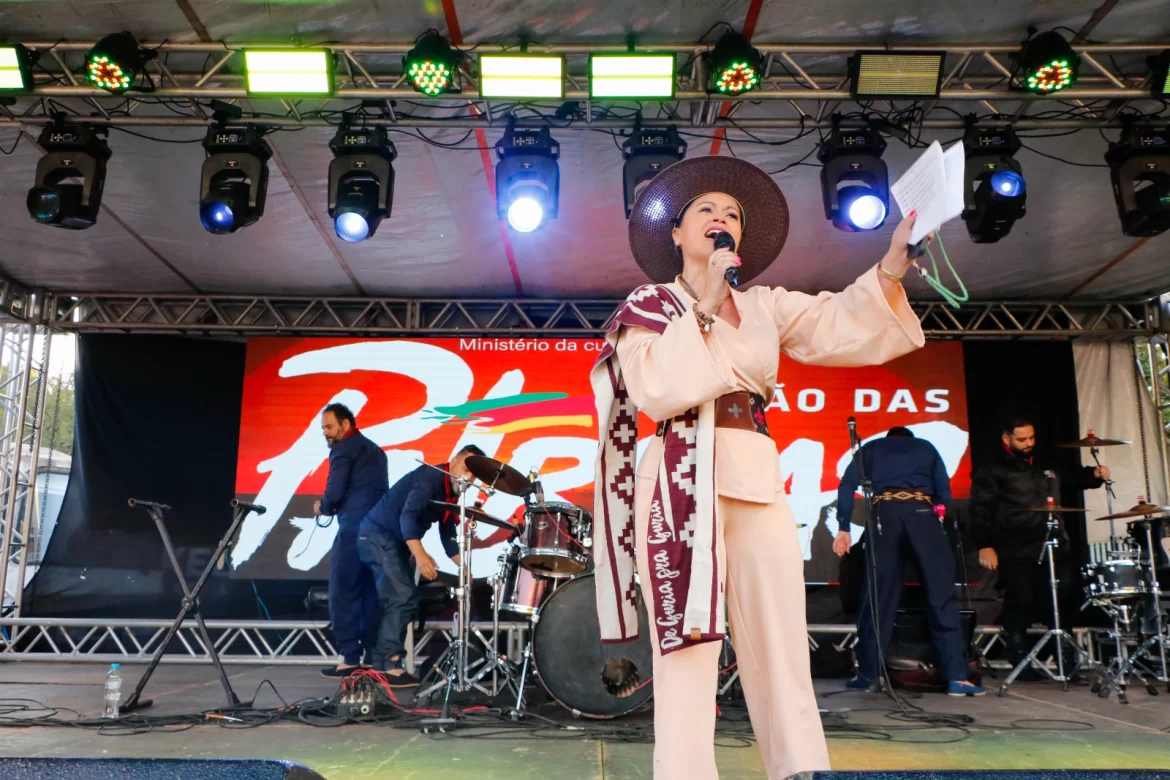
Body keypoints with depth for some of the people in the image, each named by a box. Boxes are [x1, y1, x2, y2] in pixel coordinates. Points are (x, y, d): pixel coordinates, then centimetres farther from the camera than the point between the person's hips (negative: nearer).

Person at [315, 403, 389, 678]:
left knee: (343, 594, -2)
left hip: (355, 529, -8)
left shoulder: (343, 449, -4)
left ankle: (350, 658, -3)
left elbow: (334, 493, -12)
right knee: (371, 594, 9)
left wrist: (322, 507, 8)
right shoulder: (375, 450, 22)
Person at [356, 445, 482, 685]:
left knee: (399, 600, 12)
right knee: (404, 597, -17)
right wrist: (420, 555, -44)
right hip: (377, 535, -10)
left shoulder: (451, 494, 10)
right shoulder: (431, 476, -19)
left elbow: (449, 537, 12)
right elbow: (408, 515, -33)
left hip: (397, 543, 10)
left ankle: (381, 663, 19)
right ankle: (390, 664, -13)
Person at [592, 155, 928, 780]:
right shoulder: (648, 306, 8)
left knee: (783, 657, 3)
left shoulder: (765, 307, 19)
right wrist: (705, 307, -5)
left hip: (758, 481, 4)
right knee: (687, 656, -5)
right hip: (682, 484, -4)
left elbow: (843, 326, 2)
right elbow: (659, 393, -9)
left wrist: (892, 268, -16)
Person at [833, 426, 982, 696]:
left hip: (884, 512, 0)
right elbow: (944, 492, 16)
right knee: (941, 594, 1)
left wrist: (844, 527, 7)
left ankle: (867, 674, 8)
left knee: (878, 595, 4)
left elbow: (847, 486, 10)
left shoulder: (871, 448, 27)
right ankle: (957, 677, 0)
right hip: (920, 511, 0)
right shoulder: (926, 447, 29)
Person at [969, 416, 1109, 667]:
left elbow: (1071, 479, 36)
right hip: (1017, 555, -6)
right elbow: (981, 510, -10)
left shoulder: (1045, 467, 19)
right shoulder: (992, 472, -2)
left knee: (1060, 607, 8)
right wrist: (984, 545, -19)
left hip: (1054, 551, 6)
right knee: (1020, 608, -2)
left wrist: (1094, 475, 14)